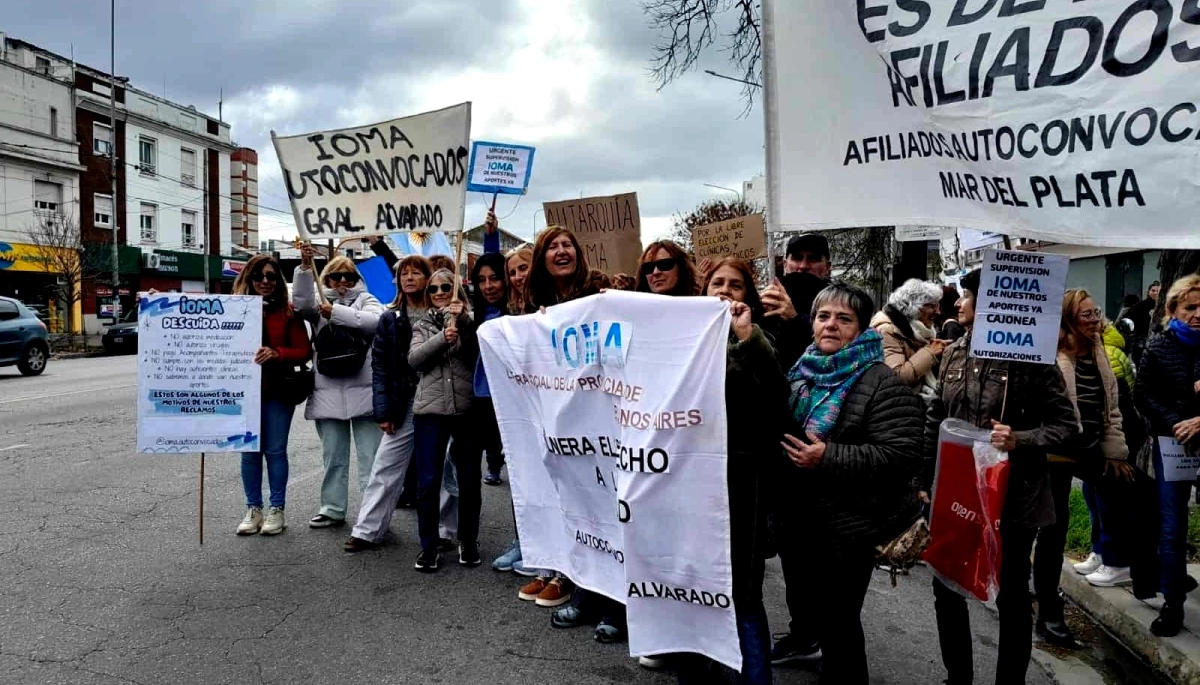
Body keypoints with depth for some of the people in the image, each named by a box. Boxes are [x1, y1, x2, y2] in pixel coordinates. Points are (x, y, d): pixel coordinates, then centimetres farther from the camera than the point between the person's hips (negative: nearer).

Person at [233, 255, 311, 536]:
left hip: (278, 392, -2)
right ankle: (253, 509, 19)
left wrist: (276, 353, -18)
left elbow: (304, 351, -3)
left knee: (275, 450, 5)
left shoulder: (288, 312, -1)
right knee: (249, 451, 8)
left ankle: (276, 509, 15)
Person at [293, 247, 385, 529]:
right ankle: (332, 509, 22)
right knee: (333, 455, 12)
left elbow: (376, 321, -11)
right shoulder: (320, 302, 14)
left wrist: (337, 311, -14)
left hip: (363, 390, -2)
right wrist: (305, 267, -20)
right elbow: (302, 303, -9)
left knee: (371, 455, 0)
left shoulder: (366, 299, 9)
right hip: (328, 391, 2)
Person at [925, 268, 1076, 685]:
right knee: (946, 589, 13)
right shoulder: (954, 353, 4)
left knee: (1012, 597, 11)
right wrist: (926, 480, 11)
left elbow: (1065, 424, -9)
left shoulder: (1031, 358, -12)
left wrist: (1021, 440, -26)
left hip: (1013, 497, -5)